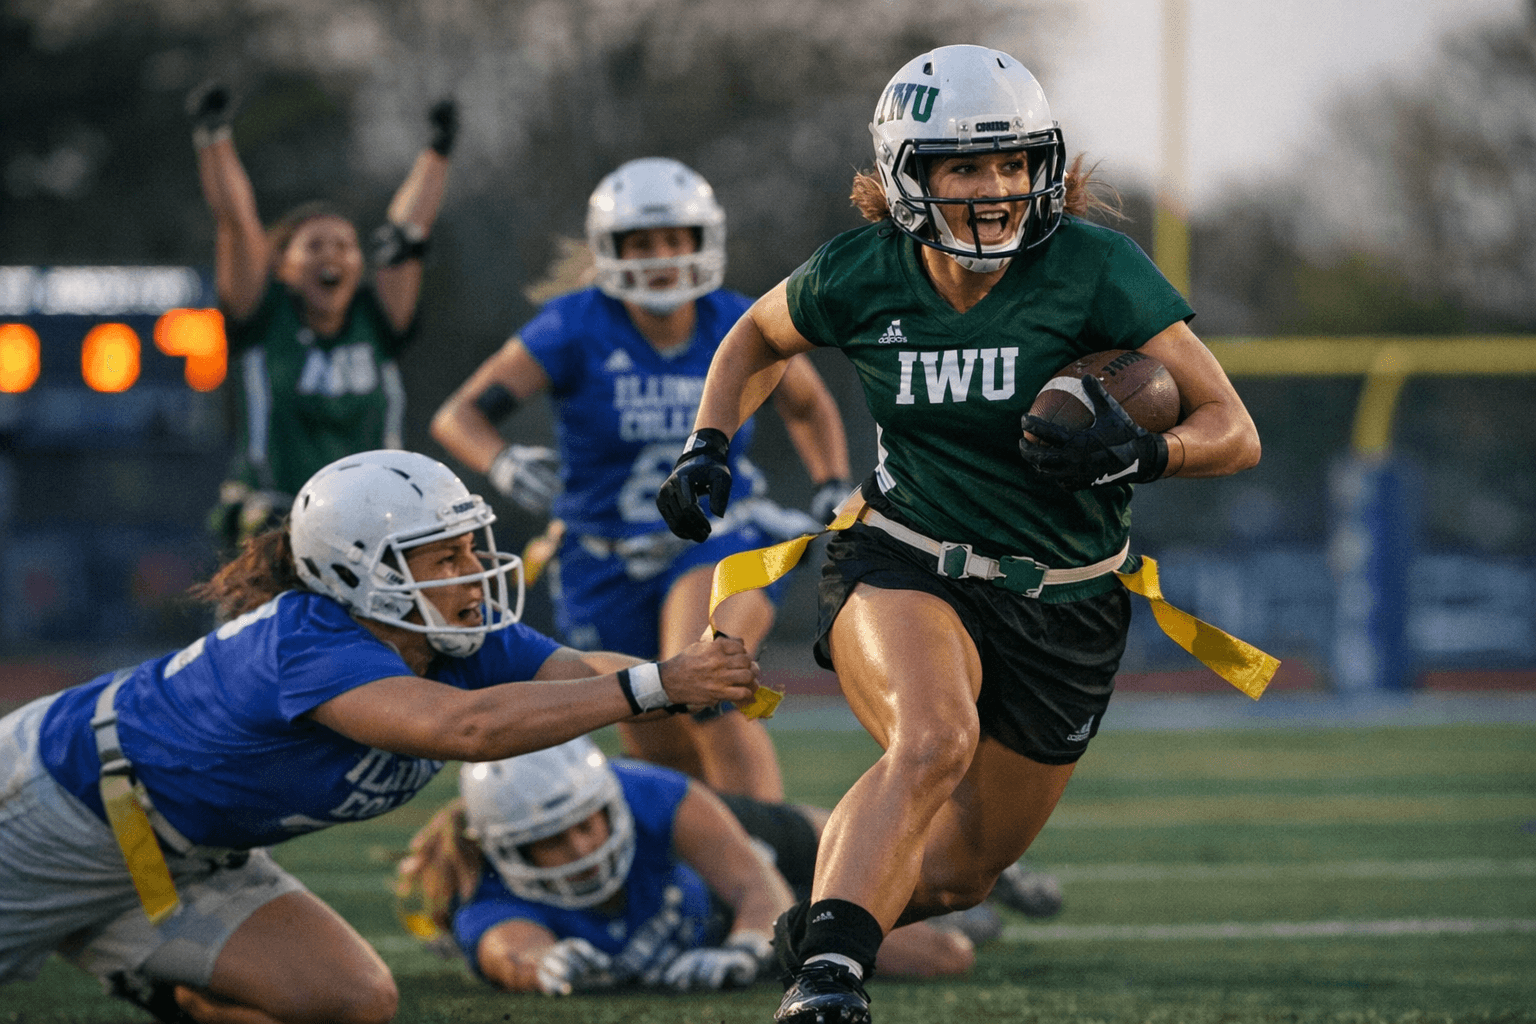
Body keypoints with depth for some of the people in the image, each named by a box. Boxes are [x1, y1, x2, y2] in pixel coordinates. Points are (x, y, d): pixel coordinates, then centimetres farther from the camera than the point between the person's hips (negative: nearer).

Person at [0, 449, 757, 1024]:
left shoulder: (468, 646, -12)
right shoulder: (309, 646, -37)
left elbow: (593, 674, -21)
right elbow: (465, 726, -51)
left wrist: (700, 676, -43)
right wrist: (656, 685, -52)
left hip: (181, 865, 8)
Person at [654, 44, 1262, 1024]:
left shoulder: (1093, 269, -17)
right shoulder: (862, 275, -9)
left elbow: (1235, 431, -18)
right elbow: (759, 337, 16)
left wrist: (1137, 455, -37)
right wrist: (708, 447, 1)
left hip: (1063, 604, 1)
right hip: (906, 568, -1)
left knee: (963, 868, 12)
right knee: (936, 740, -35)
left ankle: (820, 927, 42)